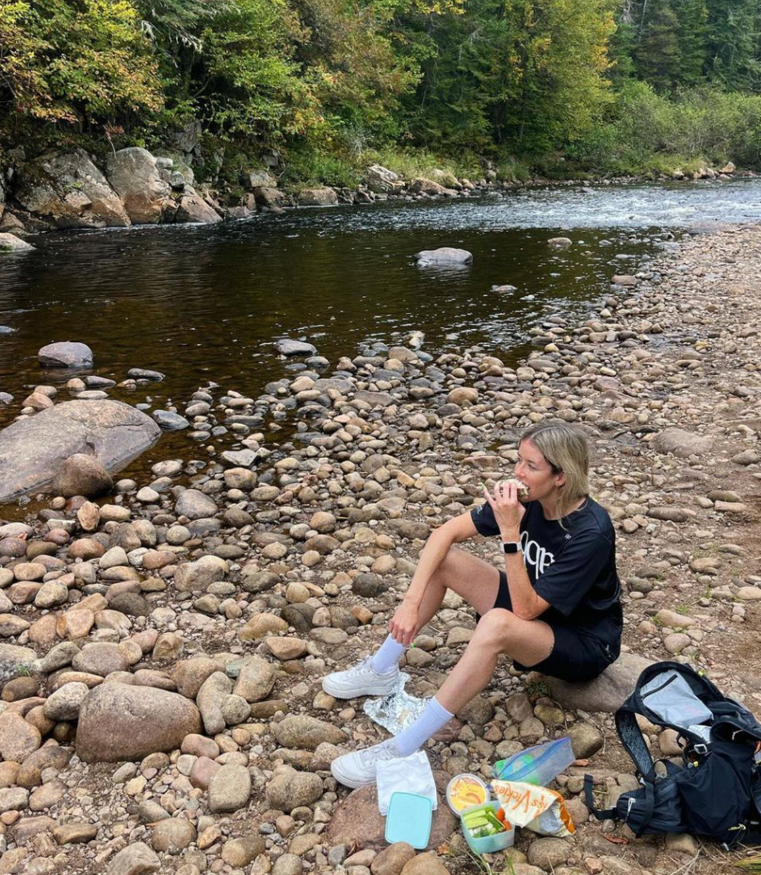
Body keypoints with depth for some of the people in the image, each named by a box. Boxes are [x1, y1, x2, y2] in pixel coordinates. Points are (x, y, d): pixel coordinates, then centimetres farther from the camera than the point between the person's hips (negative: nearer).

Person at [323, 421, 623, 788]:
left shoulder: (591, 532, -31)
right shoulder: (525, 496, -12)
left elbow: (525, 609, -31)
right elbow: (445, 533, -11)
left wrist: (510, 533, -38)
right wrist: (411, 602, -20)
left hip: (585, 643, -7)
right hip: (534, 607, 7)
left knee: (497, 624, -39)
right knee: (443, 558, -8)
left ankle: (404, 748, -32)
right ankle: (381, 671, 3)